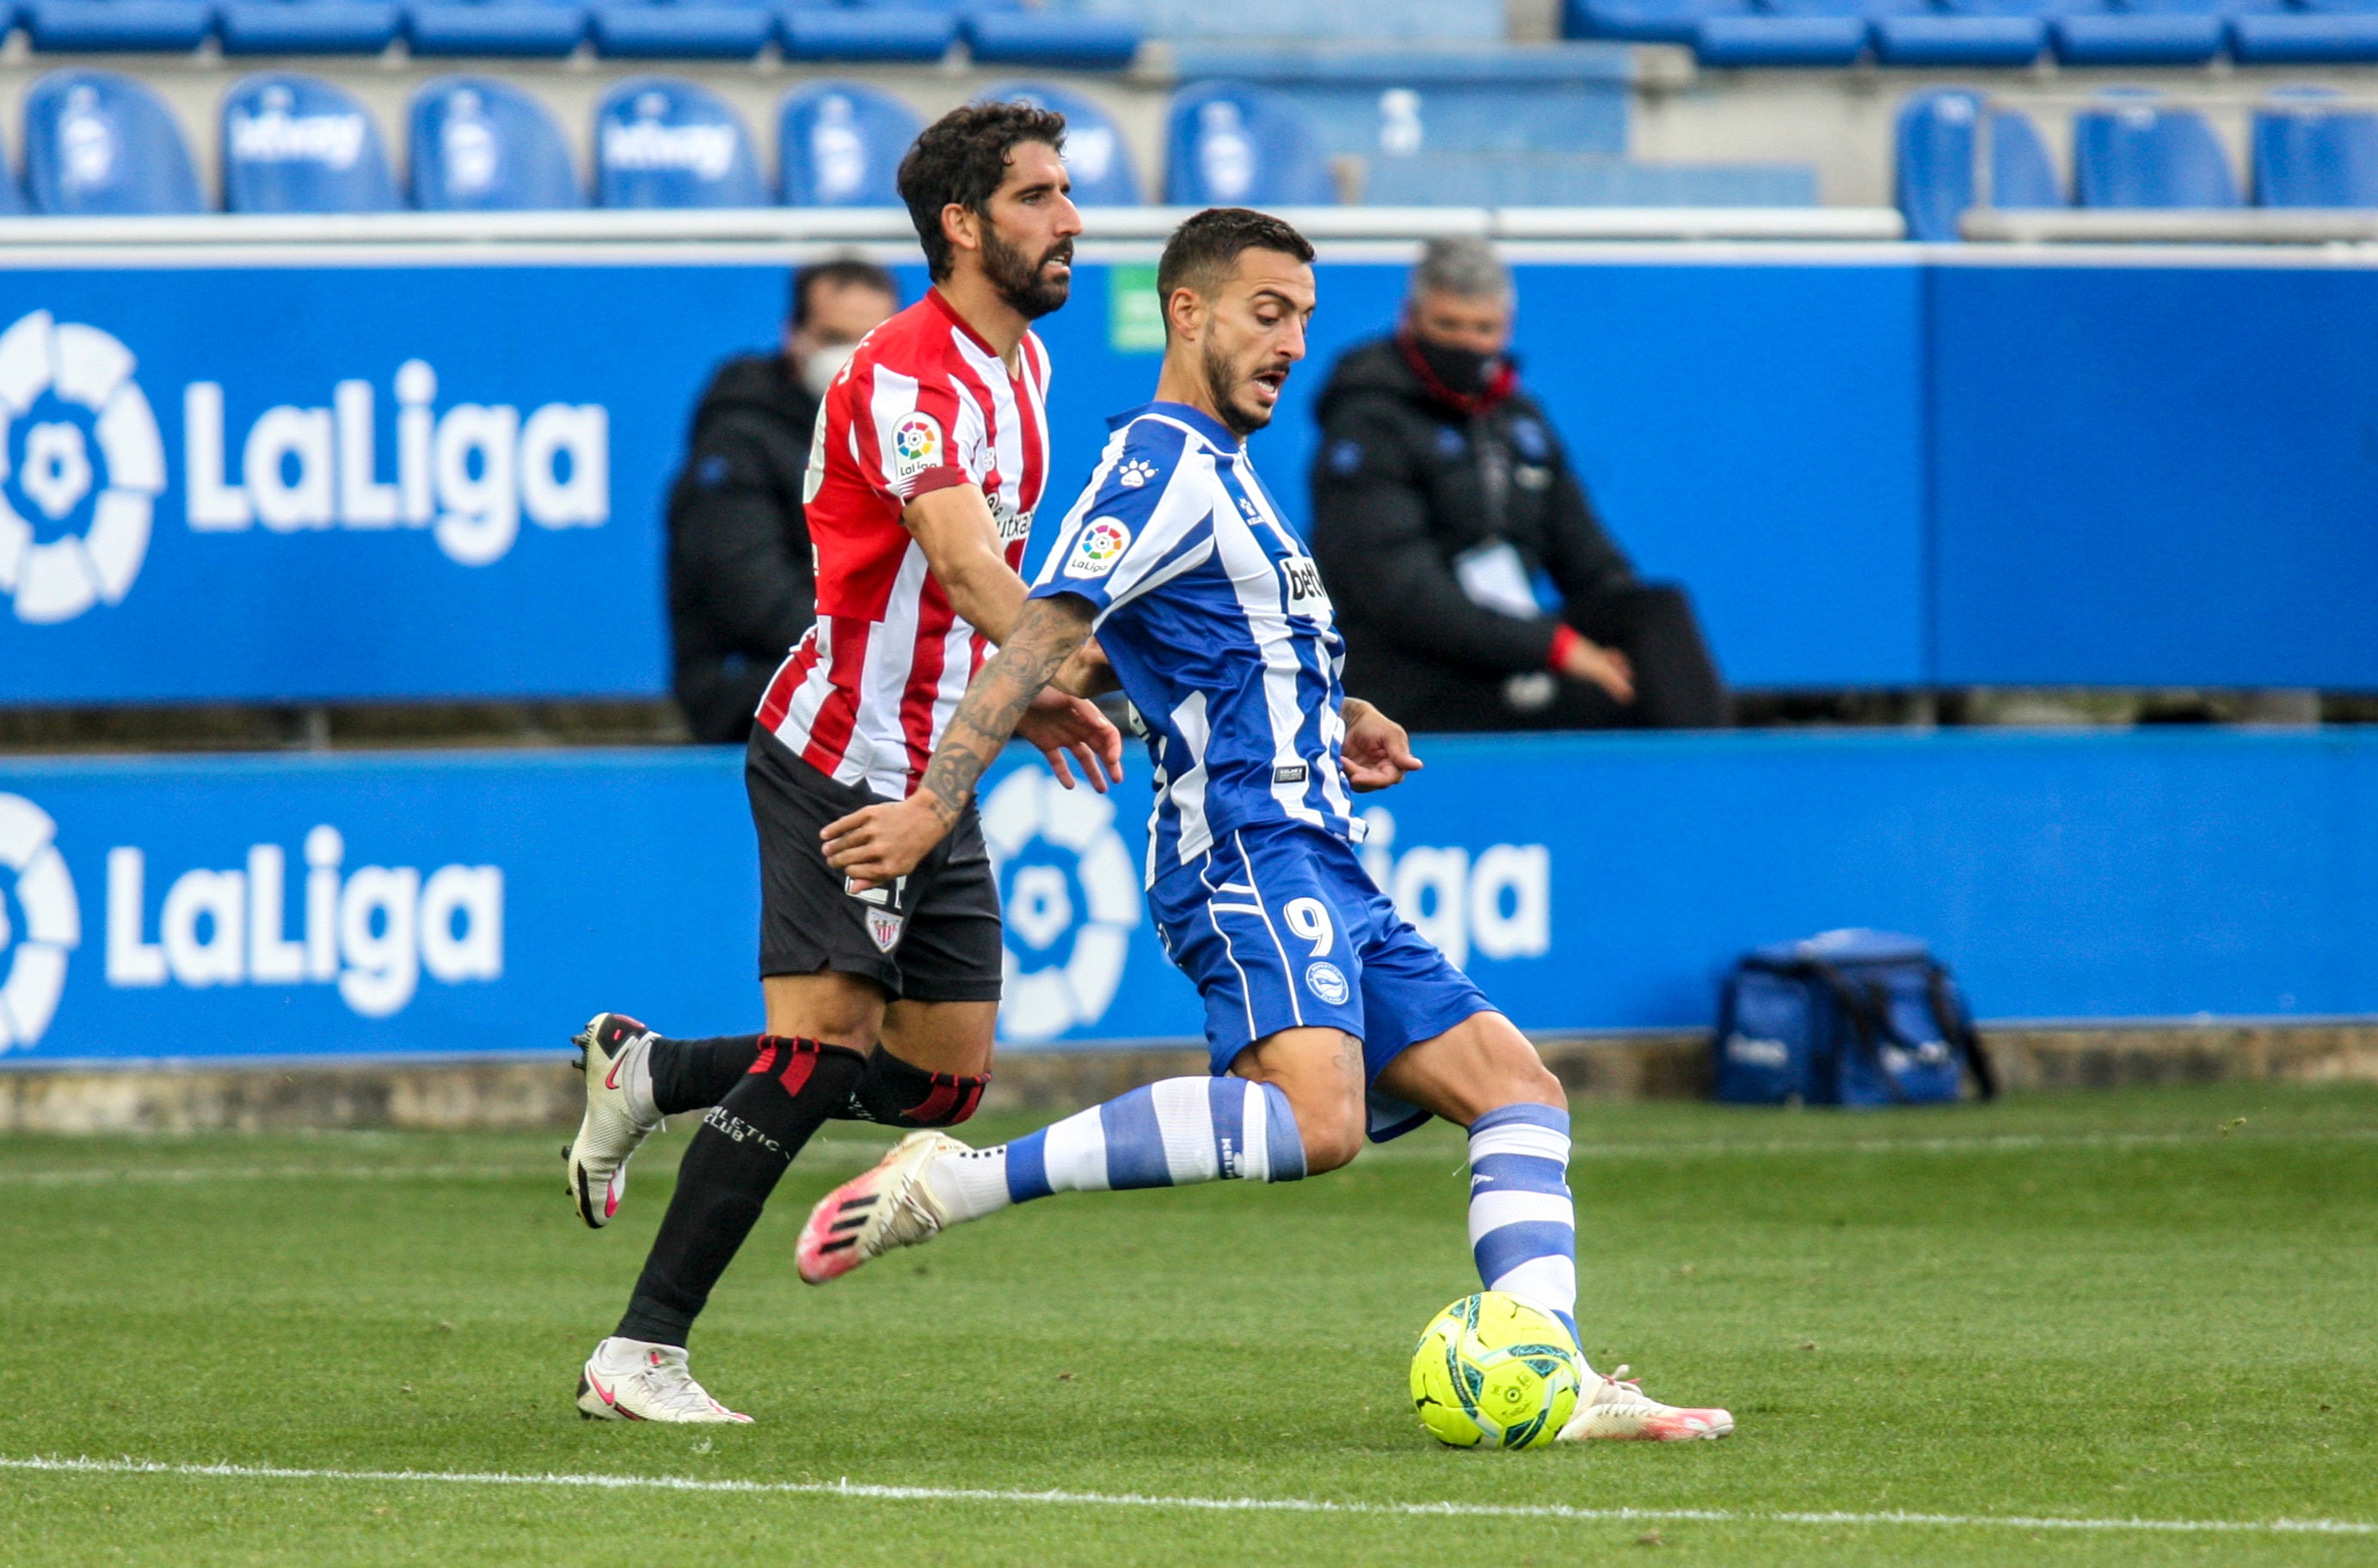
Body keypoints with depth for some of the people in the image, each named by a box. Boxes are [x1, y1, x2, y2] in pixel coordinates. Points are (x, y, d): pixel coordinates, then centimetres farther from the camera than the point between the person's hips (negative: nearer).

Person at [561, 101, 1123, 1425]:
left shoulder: (1020, 364, 12)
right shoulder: (906, 376, -19)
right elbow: (965, 561, -35)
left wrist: (1024, 697, 16)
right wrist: (1051, 682, -46)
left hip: (935, 771, 9)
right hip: (841, 758, -9)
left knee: (941, 1080, 7)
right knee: (824, 1046, -17)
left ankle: (649, 1074, 23)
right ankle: (641, 1353, -13)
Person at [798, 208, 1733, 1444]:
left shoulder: (1215, 471, 24)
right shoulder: (1163, 462, -6)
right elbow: (1042, 634, -17)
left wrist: (1331, 720, 27)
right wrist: (937, 805, -25)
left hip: (1322, 877, 10)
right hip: (1250, 849, -10)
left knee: (1518, 1090, 6)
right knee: (1316, 1120, -31)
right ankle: (951, 1184, -30)